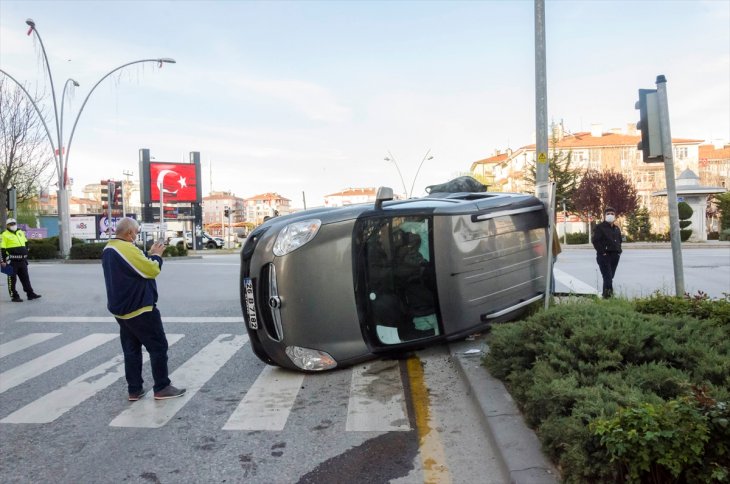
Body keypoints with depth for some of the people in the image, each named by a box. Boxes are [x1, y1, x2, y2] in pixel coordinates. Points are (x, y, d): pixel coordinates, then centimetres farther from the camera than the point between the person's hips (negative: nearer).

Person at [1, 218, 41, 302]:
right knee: (12, 279, 1)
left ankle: (30, 294, 15)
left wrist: (26, 254, 21)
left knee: (25, 278, 10)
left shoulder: (21, 233, 14)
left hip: (22, 260, 6)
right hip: (12, 261, -6)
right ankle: (14, 296, 6)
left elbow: (26, 244, 24)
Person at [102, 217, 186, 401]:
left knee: (131, 349, 12)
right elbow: (152, 270, -17)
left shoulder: (109, 249, 10)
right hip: (139, 308, -9)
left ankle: (134, 390, 15)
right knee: (158, 346, 0)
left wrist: (150, 255, 6)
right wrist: (156, 255, -1)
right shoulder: (128, 249, -21)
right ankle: (162, 388, 4)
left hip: (121, 309, 10)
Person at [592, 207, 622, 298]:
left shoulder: (617, 228, 18)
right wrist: (602, 252, -16)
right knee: (607, 277, -14)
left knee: (610, 276, 11)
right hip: (604, 255, -7)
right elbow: (596, 241, -10)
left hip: (615, 256, 7)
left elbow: (619, 241, 26)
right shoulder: (599, 227, -4)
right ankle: (608, 294, -14)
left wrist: (619, 251, 10)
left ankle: (606, 294, 19)